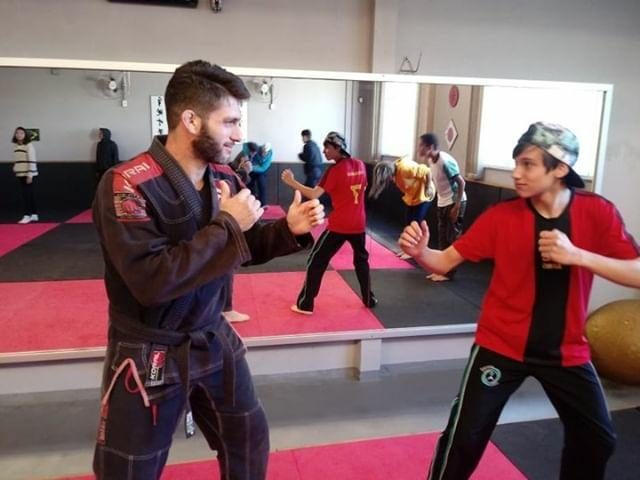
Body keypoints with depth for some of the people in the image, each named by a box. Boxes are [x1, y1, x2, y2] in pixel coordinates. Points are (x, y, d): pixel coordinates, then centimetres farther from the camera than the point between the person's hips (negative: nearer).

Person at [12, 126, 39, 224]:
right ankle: (34, 215, 16)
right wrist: (15, 171, 14)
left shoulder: (29, 145, -10)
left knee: (28, 194, -8)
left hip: (29, 174, -7)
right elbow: (16, 161, 17)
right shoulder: (16, 146, 12)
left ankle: (27, 215, -4)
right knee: (27, 194, 9)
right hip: (20, 174, 8)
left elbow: (32, 160, -15)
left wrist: (30, 175, -18)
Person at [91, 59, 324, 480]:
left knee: (251, 442, 23)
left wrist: (288, 230, -9)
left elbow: (241, 249, 9)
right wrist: (226, 225, -28)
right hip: (149, 357, -6)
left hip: (214, 342, 7)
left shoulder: (218, 180, 2)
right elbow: (149, 280, -31)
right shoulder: (126, 186, -23)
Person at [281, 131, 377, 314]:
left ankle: (305, 304, 6)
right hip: (358, 224, 6)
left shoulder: (335, 170, -14)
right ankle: (369, 299, 30)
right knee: (361, 260, 24)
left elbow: (314, 194, -20)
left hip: (338, 225, -6)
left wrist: (292, 182, -17)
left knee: (316, 261, 3)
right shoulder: (360, 165, 4)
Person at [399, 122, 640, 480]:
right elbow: (446, 261, -13)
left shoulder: (598, 212, -9)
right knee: (465, 437, -3)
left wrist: (577, 255, -29)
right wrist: (420, 251, -35)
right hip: (502, 345, -2)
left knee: (598, 440, 21)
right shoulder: (501, 216, -12)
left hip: (566, 350, 3)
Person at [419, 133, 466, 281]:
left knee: (452, 239, -1)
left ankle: (448, 273, 8)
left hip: (454, 203, -9)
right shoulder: (431, 160, 3)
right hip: (443, 203, 9)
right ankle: (441, 269, 22)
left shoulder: (445, 161, -23)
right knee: (442, 238, 12)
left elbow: (461, 182, -20)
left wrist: (457, 207, -21)